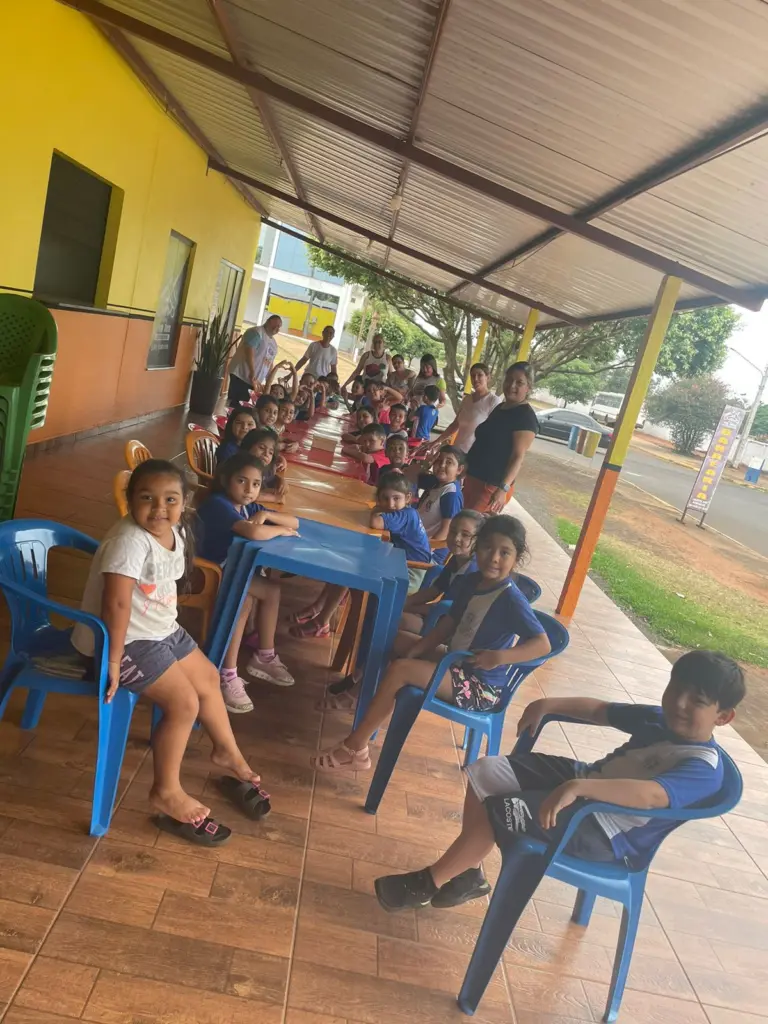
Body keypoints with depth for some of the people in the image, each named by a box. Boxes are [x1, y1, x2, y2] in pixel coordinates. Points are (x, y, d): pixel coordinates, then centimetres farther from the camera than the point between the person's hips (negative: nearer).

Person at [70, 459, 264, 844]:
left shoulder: (176, 532, -1)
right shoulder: (130, 540, -28)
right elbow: (116, 604, -33)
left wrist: (167, 625, 12)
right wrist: (114, 661, -30)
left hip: (160, 630, 9)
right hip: (121, 639, -9)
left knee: (208, 678, 18)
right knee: (184, 702, -10)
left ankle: (227, 752, 41)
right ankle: (167, 793, 10)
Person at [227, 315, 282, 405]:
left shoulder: (274, 343, 22)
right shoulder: (257, 332, -5)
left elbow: (270, 362, 26)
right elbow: (249, 350, -17)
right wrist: (252, 372, -26)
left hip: (254, 380, 8)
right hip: (240, 376, -8)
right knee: (234, 404, -12)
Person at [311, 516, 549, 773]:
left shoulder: (511, 600, -22)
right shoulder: (471, 581, 1)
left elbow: (543, 644, -26)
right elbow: (449, 624, 7)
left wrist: (499, 657, -38)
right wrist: (412, 652, -2)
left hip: (481, 688, -9)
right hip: (458, 664, 9)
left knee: (399, 669, -19)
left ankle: (353, 749, -6)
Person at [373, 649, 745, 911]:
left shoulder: (704, 768, -21)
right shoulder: (658, 718, 3)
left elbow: (653, 795, -40)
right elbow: (597, 709, 13)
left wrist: (578, 788, -50)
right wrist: (548, 704, -1)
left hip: (608, 832, -8)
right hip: (586, 781, 9)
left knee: (498, 812, -22)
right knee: (484, 772, -1)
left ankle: (427, 883, 1)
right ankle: (467, 873, 14)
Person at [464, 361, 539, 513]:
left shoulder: (526, 417, -15)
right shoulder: (501, 407, 12)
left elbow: (518, 456, -21)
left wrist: (503, 489, -30)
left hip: (492, 485, -9)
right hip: (472, 477, 9)